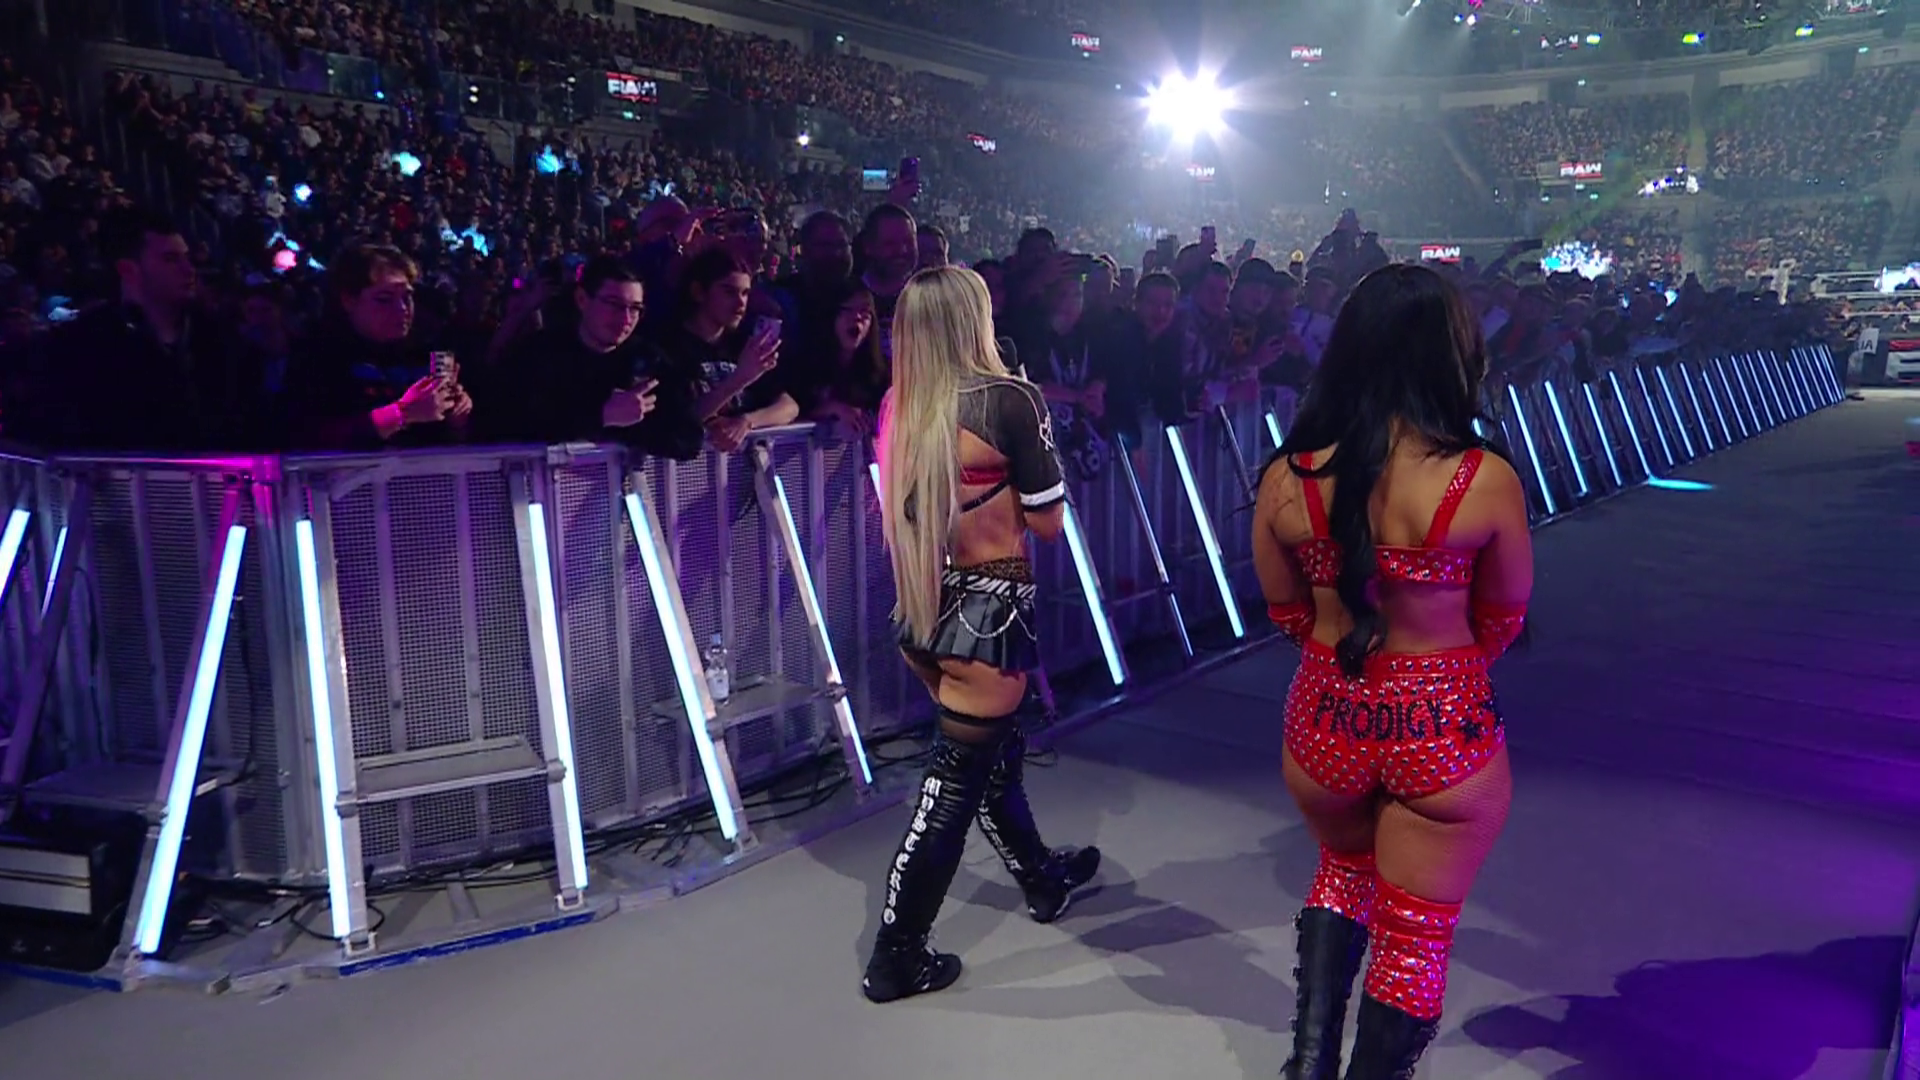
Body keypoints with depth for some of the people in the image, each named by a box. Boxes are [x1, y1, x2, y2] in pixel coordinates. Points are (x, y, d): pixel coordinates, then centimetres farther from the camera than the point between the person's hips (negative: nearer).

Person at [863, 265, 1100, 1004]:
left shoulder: (898, 407, 2)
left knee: (992, 749, 24)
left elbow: (902, 510, 10)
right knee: (955, 780, 3)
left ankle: (1043, 879, 46)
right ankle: (897, 954, 12)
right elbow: (1048, 522, -8)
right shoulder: (1009, 398, -13)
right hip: (987, 610, -7)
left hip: (923, 610, 7)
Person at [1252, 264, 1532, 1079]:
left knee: (1344, 867, 31)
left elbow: (1286, 612, 3)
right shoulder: (1486, 480, -18)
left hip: (1324, 718, 3)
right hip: (1444, 731, -3)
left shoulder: (1288, 476, -11)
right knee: (1413, 938, 16)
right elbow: (1503, 623, -1)